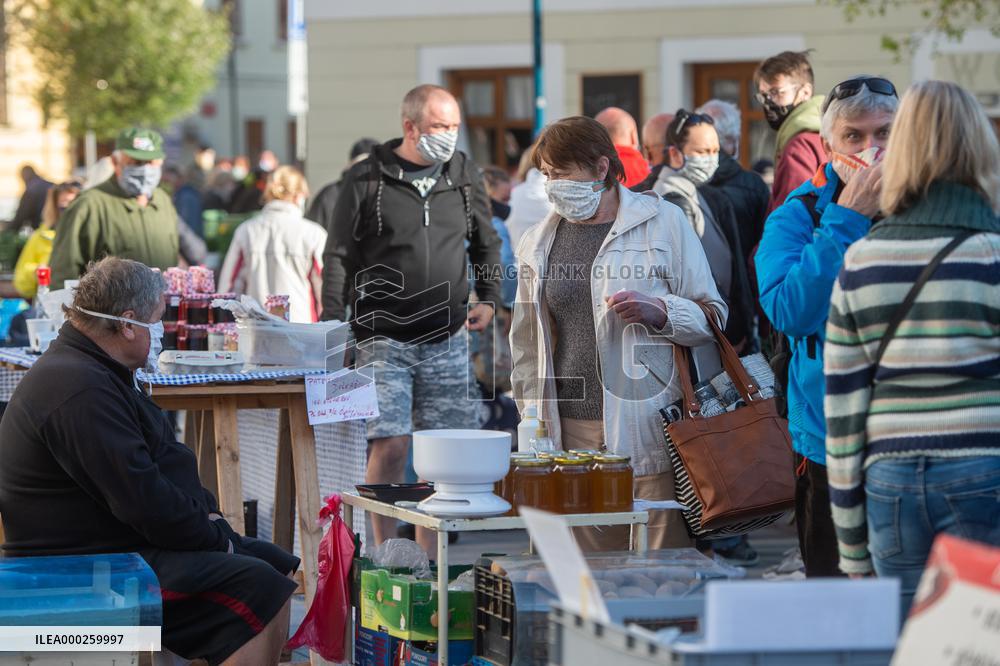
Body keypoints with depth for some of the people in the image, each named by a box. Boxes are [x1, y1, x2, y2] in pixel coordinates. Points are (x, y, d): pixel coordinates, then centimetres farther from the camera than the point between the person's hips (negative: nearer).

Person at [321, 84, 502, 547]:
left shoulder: (465, 175, 9)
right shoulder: (366, 180, -3)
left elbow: (486, 243, 23)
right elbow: (339, 257, -1)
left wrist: (488, 299, 9)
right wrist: (332, 327, -8)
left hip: (446, 340, 4)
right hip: (384, 339, -4)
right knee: (390, 444, -12)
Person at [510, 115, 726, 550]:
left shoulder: (662, 222, 4)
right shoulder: (538, 243, 15)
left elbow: (713, 315, 4)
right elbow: (527, 345, 20)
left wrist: (657, 312, -14)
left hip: (651, 430, -3)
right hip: (573, 431, 3)